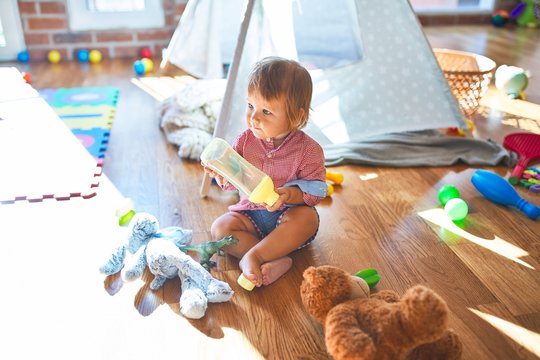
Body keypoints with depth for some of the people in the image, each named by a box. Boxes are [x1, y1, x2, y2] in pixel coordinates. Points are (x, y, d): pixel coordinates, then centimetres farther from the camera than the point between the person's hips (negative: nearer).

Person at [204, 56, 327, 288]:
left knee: (308, 217, -33)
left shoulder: (308, 149, -14)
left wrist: (291, 193, -32)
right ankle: (275, 261, -30)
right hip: (250, 213, 3)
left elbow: (317, 189, -14)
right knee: (220, 227, -18)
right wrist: (221, 172, -23)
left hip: (287, 217, -3)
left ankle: (251, 256, -32)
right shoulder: (245, 140, -4)